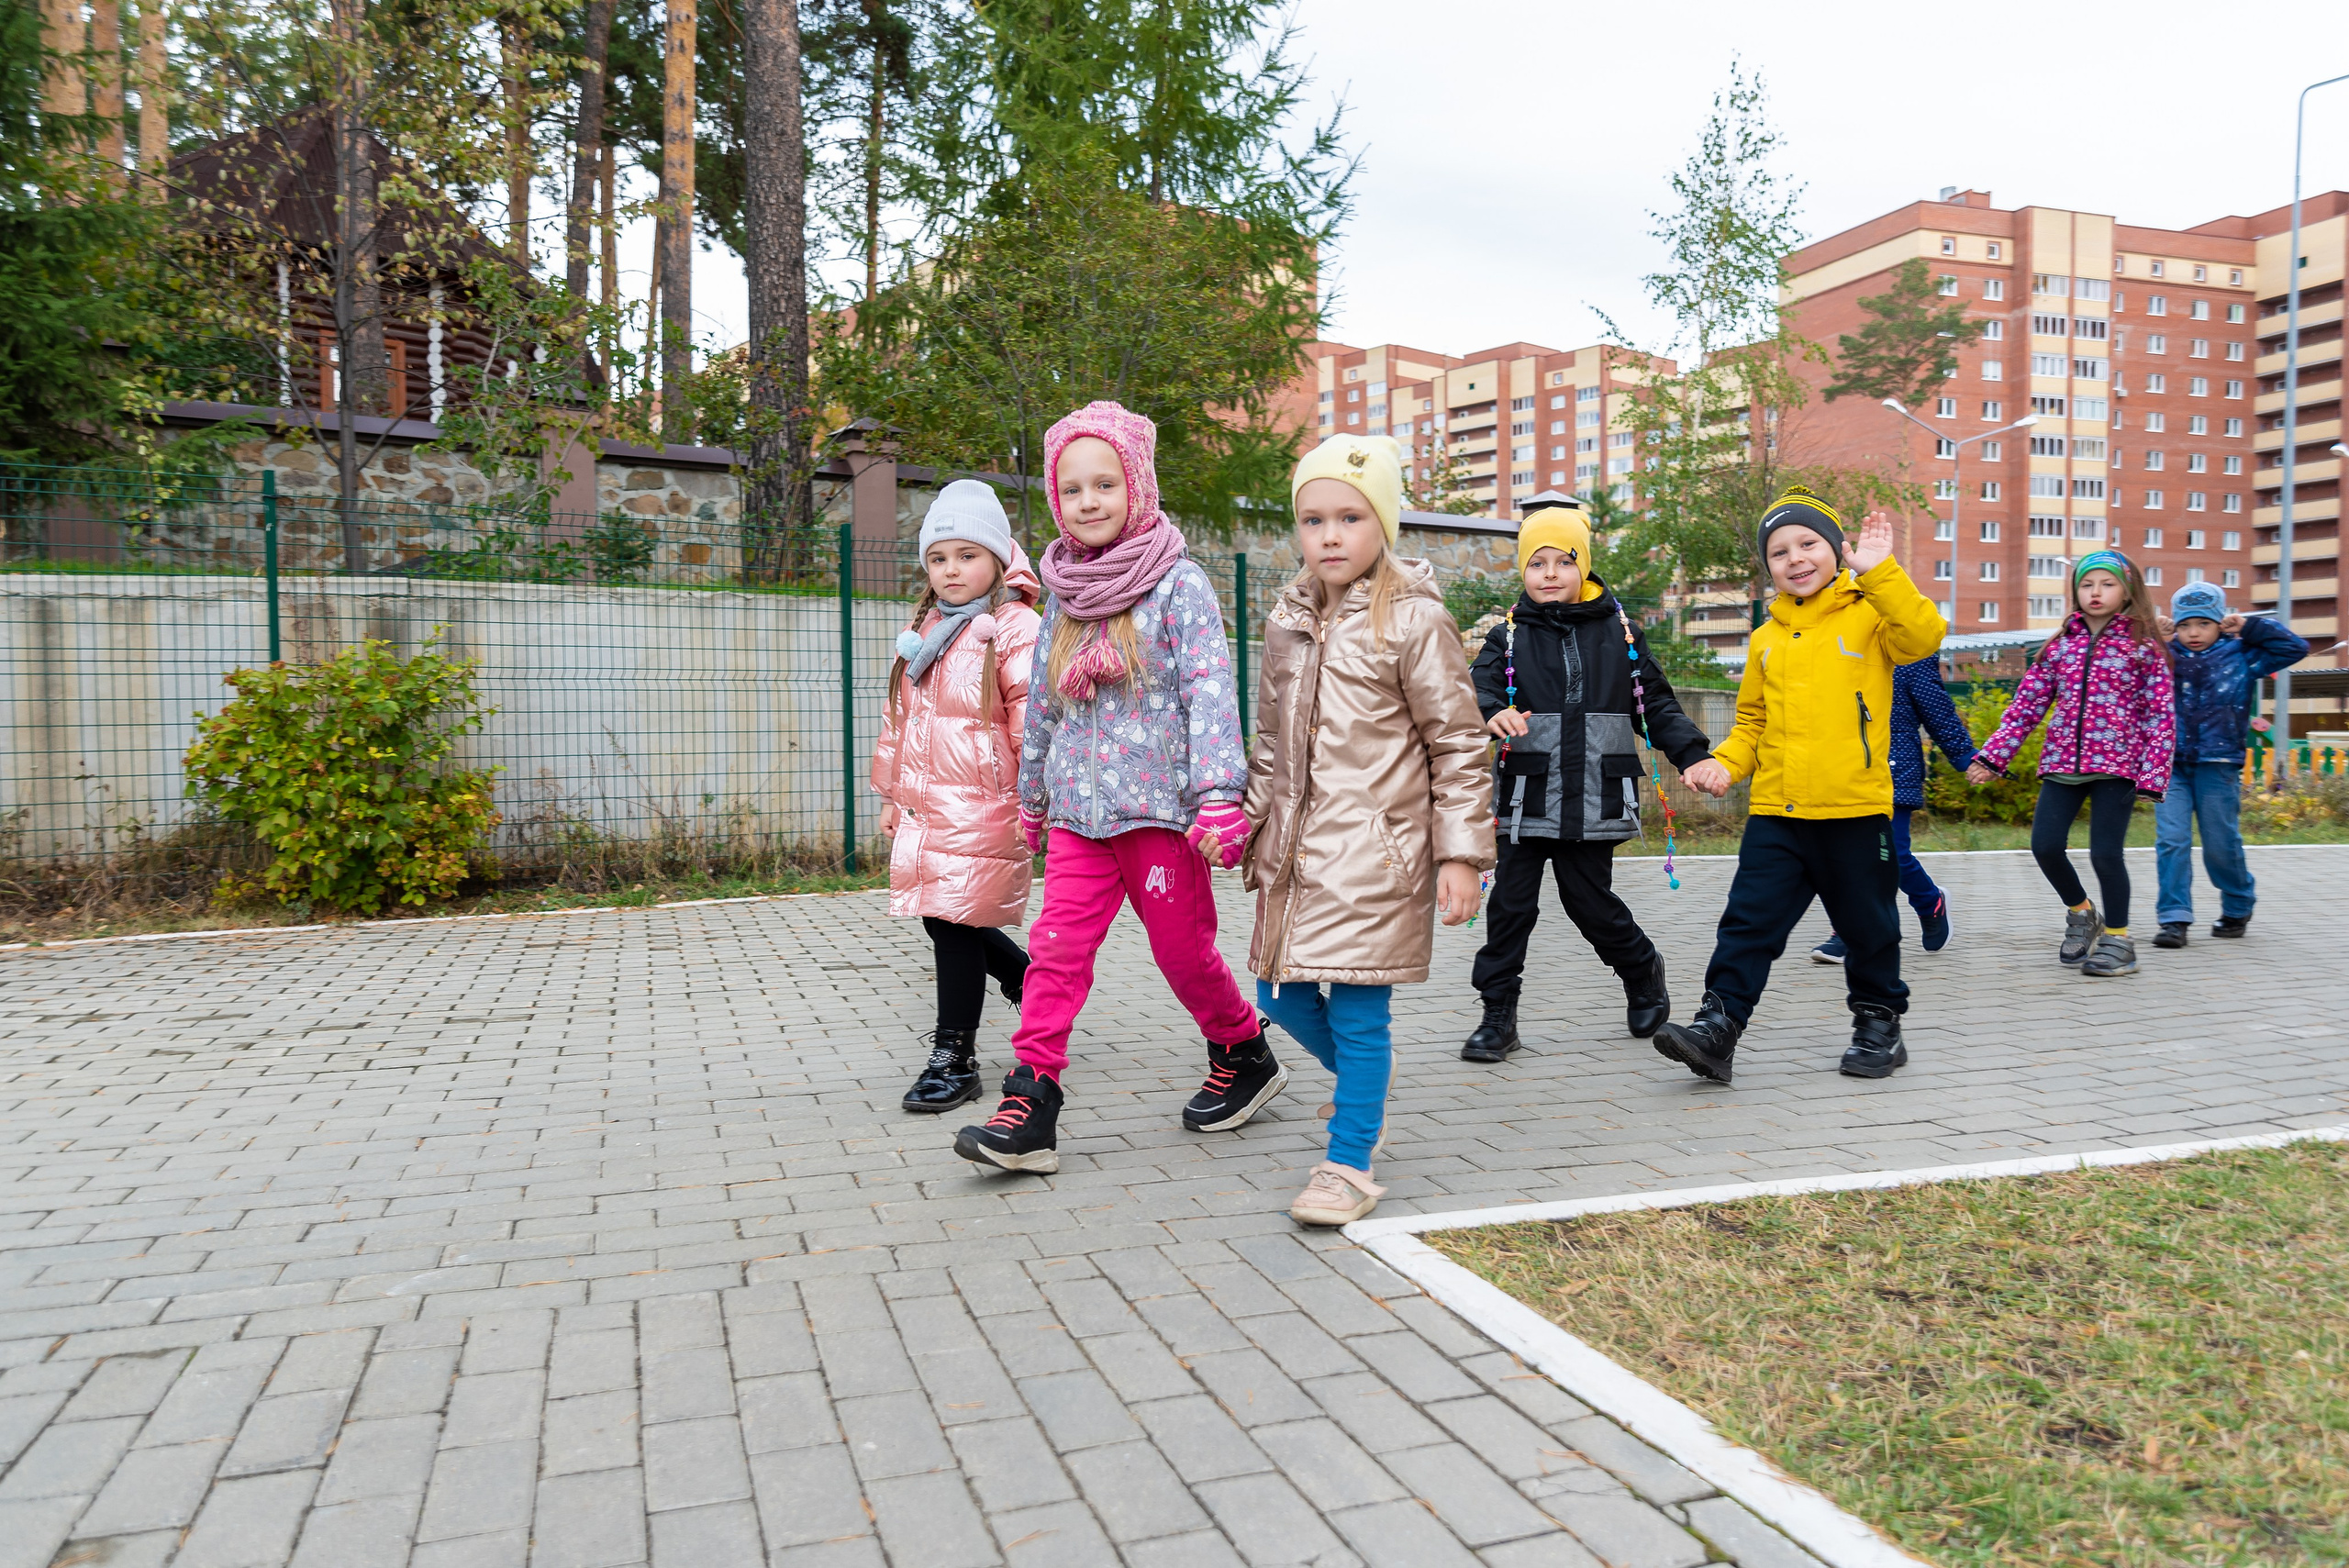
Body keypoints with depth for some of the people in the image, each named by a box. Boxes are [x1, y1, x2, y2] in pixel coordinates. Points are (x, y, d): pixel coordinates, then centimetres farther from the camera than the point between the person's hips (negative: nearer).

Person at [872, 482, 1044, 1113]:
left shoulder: (1013, 627, -6)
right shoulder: (922, 632, 18)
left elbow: (1032, 718, -12)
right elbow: (898, 718, 23)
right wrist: (892, 794, 22)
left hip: (980, 807, -8)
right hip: (923, 804, 8)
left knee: (957, 921, -5)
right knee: (941, 917, 11)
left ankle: (954, 1058, 7)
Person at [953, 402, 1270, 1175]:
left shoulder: (1179, 584, -5)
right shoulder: (1064, 596, 12)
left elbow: (1210, 692, -13)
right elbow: (1044, 705, 21)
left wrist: (1219, 796, -21)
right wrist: (1031, 796, 26)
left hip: (1159, 806, -4)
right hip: (1079, 812, 5)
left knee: (1183, 950, 8)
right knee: (1056, 947, -4)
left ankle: (1245, 1055, 33)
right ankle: (1029, 1106, -2)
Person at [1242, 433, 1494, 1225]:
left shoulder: (1414, 619, -7)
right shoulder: (1287, 620, 10)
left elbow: (1458, 743, -6)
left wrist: (1461, 852, -9)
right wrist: (1253, 824, 16)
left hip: (1375, 847, -6)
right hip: (1296, 846, 6)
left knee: (1358, 1008, -4)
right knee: (1281, 994, 11)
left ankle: (1349, 1164, 9)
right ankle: (1363, 1070, 40)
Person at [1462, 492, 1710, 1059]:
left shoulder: (1617, 632, 7)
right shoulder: (1508, 638, 4)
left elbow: (1657, 705, 9)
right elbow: (1478, 688, -12)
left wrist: (1695, 756, -6)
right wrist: (1493, 714, -35)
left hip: (1595, 801, 0)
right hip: (1527, 799, 0)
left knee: (1590, 903, 7)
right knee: (1511, 906, 0)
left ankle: (1643, 971, 37)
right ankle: (1498, 1016, 12)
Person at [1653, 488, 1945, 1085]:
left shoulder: (1869, 615, 0)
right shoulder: (1766, 638, 13)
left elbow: (1923, 636, -21)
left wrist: (1880, 572, -27)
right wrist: (1725, 763, 1)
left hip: (1855, 809, -3)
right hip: (1775, 812, 3)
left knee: (1867, 925, 11)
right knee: (1749, 921, -3)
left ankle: (1879, 1025, 28)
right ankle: (1718, 1025, -3)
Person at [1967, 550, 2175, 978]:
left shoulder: (2144, 648, 2)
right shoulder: (2061, 645, 11)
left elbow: (2161, 714, -1)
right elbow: (2027, 704, 10)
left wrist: (2152, 776, -9)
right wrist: (1992, 756, 3)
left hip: (2116, 764, -3)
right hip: (2062, 762, 3)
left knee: (2106, 854, -6)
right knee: (2045, 845, -6)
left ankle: (2117, 939, 14)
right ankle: (2081, 914, 22)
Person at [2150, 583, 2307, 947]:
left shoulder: (2241, 657, 5)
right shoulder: (2166, 657, 7)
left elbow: (2295, 648, 4)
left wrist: (2249, 629, 2)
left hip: (2218, 765, -1)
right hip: (2172, 765, 1)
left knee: (2221, 844, 7)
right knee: (2171, 840, -8)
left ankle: (2238, 909, 30)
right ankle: (2174, 918, -7)